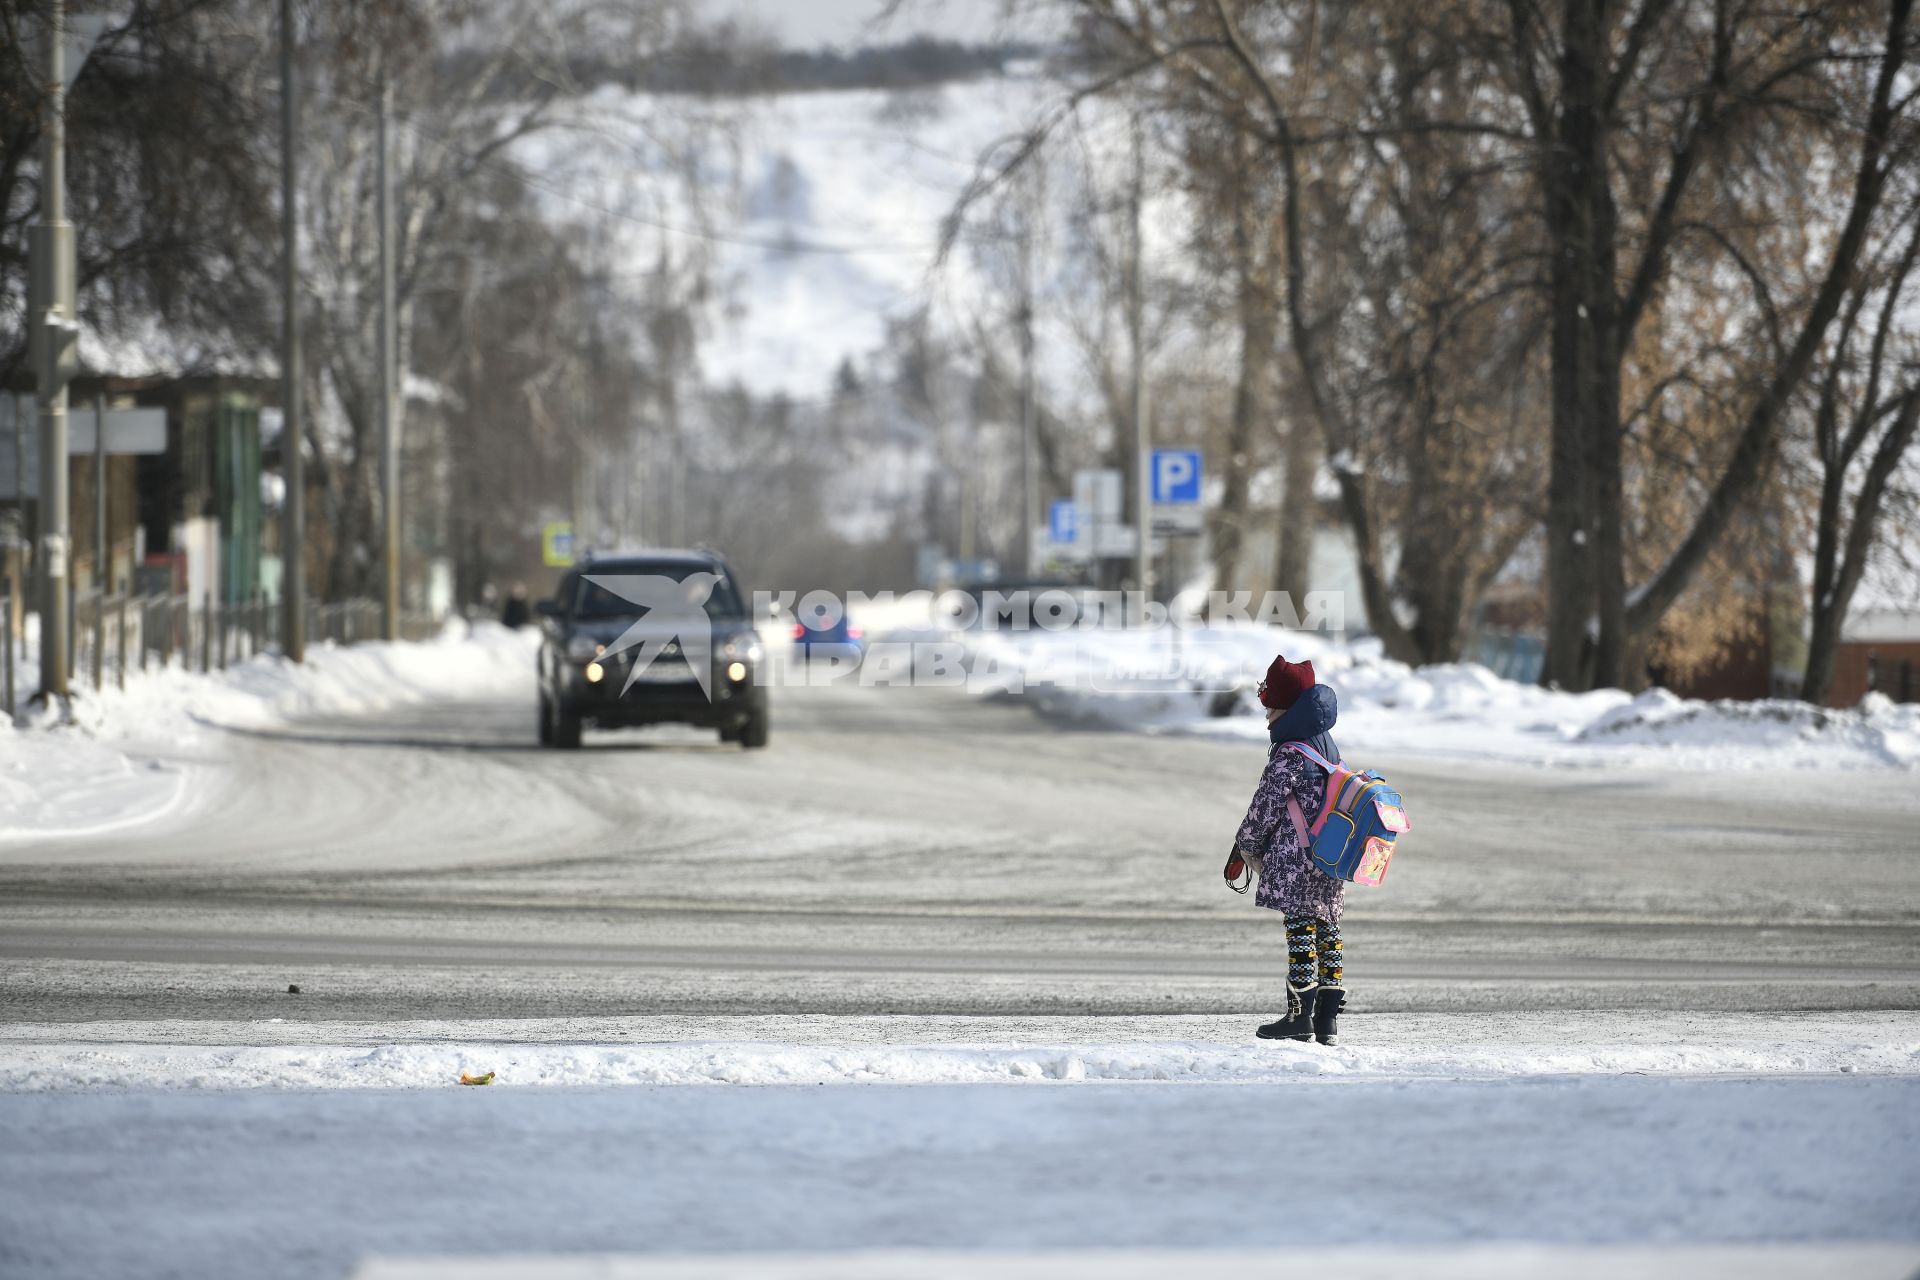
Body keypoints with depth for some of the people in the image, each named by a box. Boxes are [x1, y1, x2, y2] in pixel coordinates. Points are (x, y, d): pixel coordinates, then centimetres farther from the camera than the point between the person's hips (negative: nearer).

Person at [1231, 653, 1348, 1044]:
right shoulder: (1327, 746, 14)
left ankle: (1300, 1016, -6)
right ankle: (1327, 1018, 10)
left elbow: (1267, 805, -11)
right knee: (1326, 929, 9)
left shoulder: (1288, 754, -14)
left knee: (1300, 930, -6)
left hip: (1296, 859, -9)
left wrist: (1247, 844, 5)